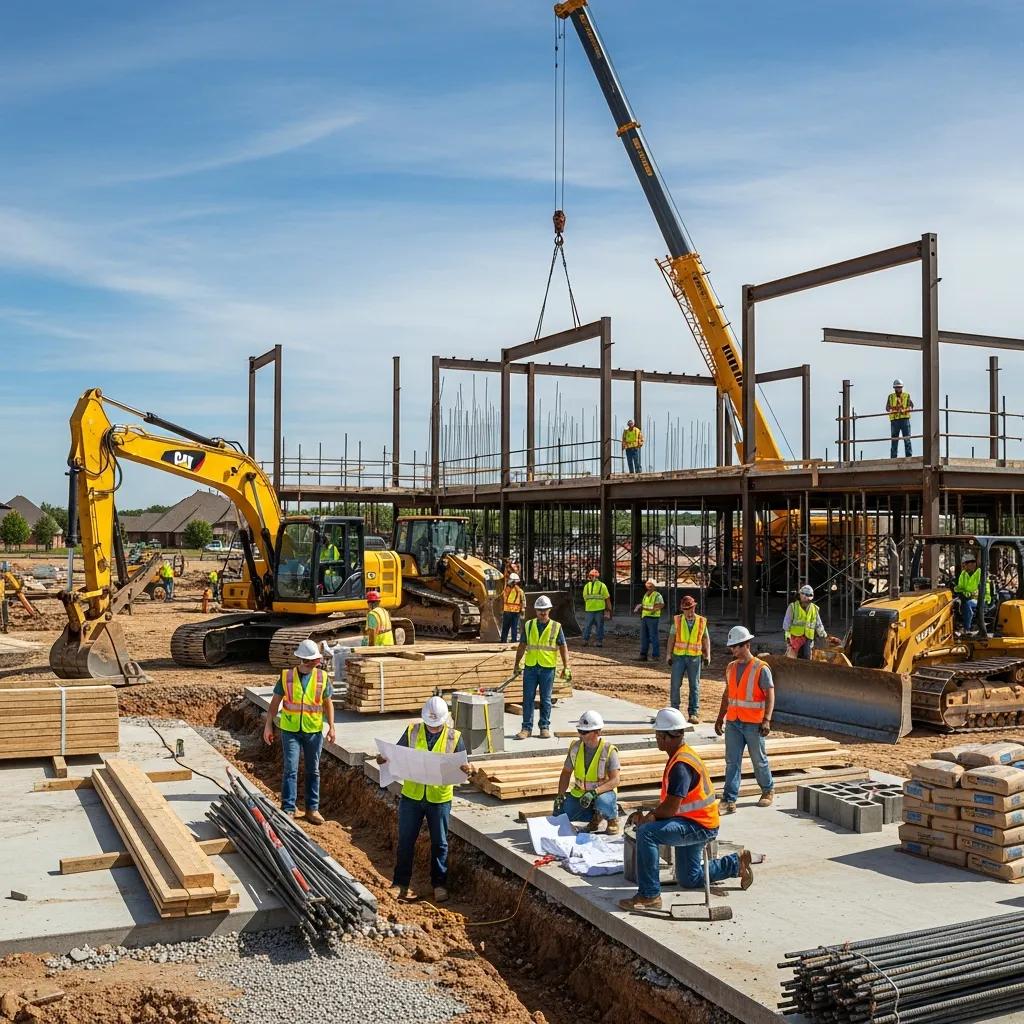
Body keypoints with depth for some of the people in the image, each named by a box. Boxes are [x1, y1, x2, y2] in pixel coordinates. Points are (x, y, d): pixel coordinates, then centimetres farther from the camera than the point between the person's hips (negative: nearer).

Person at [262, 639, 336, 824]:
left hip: (314, 731, 2)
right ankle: (288, 809, 4)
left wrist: (331, 727, -1)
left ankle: (312, 808, 20)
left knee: (313, 771, 10)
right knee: (290, 770, -3)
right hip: (290, 730, -1)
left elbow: (328, 703, 5)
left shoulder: (322, 677, -1)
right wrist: (268, 726, 0)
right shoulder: (286, 676, -4)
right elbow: (275, 702, 2)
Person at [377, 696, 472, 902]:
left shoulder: (454, 738, -5)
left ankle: (439, 884, 24)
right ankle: (400, 883, 23)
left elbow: (462, 767, -2)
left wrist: (467, 770, -25)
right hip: (411, 796, 1)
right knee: (405, 841, 10)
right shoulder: (412, 731, -3)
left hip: (440, 798, -1)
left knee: (439, 843, 10)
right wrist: (385, 759, -16)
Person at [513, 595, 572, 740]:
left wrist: (566, 667, -2)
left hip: (548, 668, -2)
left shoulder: (556, 627, 1)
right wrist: (517, 665, 12)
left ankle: (545, 727, 15)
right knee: (528, 699, 1)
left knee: (546, 700, 5)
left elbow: (563, 648, 4)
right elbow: (522, 646, 13)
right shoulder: (529, 626, 7)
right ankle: (526, 728, 7)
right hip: (530, 667, 2)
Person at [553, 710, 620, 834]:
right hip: (580, 792, 5)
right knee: (559, 814, -13)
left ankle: (613, 819, -2)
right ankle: (596, 816, 10)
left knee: (602, 803, -39)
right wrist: (560, 796, -5)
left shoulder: (609, 750, -17)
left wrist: (594, 793, -34)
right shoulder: (575, 747, -4)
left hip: (603, 791, -5)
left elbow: (615, 780, -22)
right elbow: (566, 773, 7)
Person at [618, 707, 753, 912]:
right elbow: (669, 800, 14)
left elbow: (671, 808, -28)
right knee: (689, 880, 22)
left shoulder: (681, 765, -25)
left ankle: (649, 896, -24)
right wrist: (650, 815, 0)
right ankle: (736, 863, 30)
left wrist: (647, 818, -12)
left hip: (699, 826, -11)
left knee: (646, 833, -29)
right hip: (692, 823, 11)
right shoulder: (681, 755, 7)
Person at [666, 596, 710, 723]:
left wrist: (707, 655, -1)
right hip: (678, 656, 0)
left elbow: (706, 639, 7)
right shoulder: (677, 620, 0)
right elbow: (672, 638, 3)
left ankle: (694, 713, 8)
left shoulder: (702, 621, 2)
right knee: (675, 684, 0)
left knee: (694, 686, 3)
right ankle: (674, 711, 12)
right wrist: (669, 654, -2)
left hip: (694, 657, 0)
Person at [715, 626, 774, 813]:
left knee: (759, 761, 10)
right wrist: (720, 718, 17)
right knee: (731, 761, 0)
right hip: (732, 722, 5)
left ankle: (768, 791, 33)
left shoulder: (761, 669, -9)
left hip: (753, 724, -5)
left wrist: (767, 720, -24)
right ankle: (729, 800, 0)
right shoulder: (731, 668, 9)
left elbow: (770, 695, -13)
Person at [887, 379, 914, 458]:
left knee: (907, 438, -5)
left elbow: (911, 405, -2)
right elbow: (887, 407, 2)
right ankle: (893, 457, 6)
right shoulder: (890, 397, 13)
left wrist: (904, 410, -22)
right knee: (894, 439, 3)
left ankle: (909, 455, -4)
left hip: (905, 419, -1)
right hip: (894, 420, 1)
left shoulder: (907, 396, 10)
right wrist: (891, 410, -21)